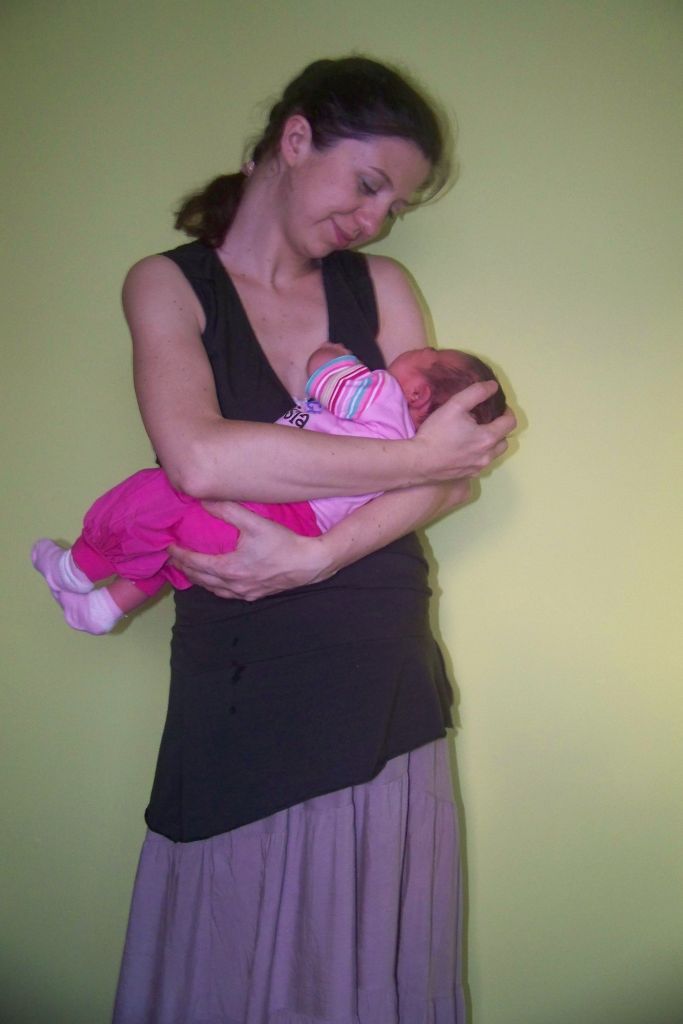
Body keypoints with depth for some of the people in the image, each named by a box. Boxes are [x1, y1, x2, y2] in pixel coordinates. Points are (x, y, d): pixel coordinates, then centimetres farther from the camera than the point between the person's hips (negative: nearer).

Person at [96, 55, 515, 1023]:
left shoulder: (381, 285, 11)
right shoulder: (168, 284, 1)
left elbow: (450, 476, -1)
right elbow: (198, 459, -19)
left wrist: (316, 556, -16)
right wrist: (418, 456, -15)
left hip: (384, 666, 3)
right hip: (244, 679, -3)